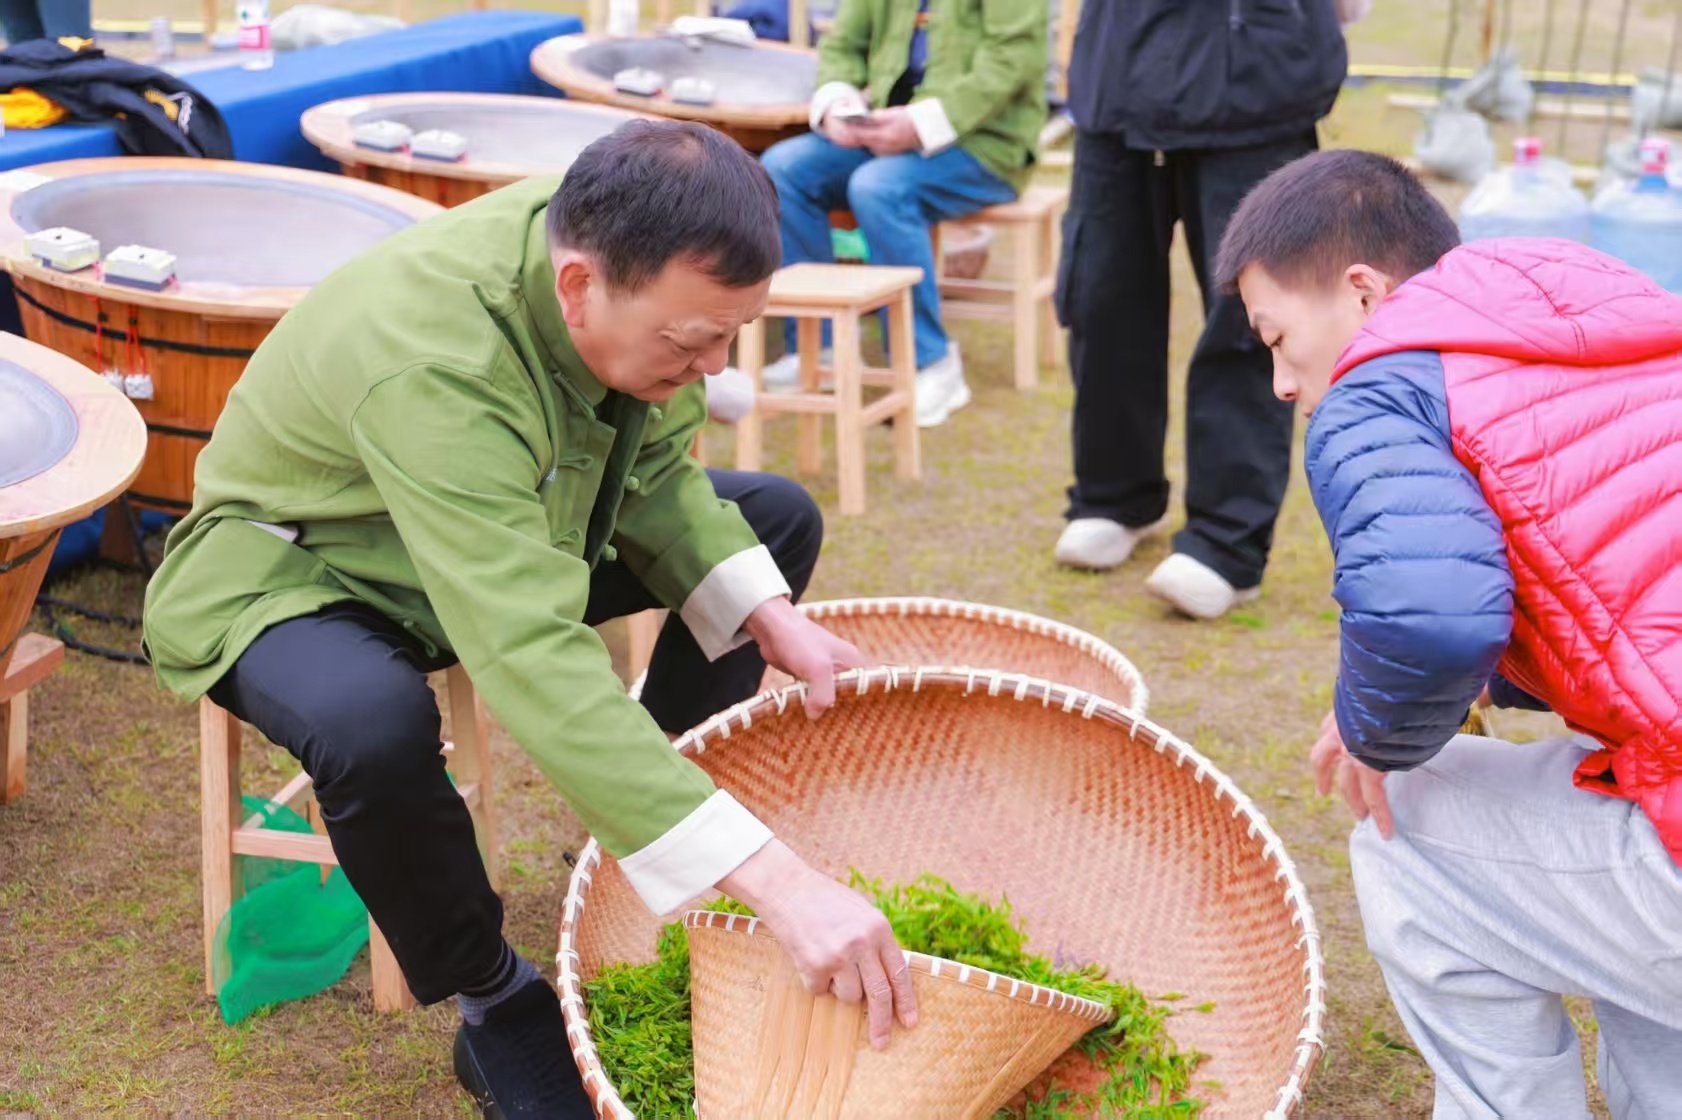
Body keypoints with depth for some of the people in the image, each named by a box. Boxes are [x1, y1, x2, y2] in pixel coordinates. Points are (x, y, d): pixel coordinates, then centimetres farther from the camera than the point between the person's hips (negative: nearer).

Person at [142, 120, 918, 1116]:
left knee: (780, 519, 2)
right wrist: (773, 878, -53)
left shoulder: (619, 254, -19)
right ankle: (495, 1007, -8)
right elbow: (533, 658, -49)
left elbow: (654, 471, -3)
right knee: (375, 725, -40)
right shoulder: (431, 363, -41)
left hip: (508, 529, 7)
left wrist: (767, 615, -20)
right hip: (292, 569, -7)